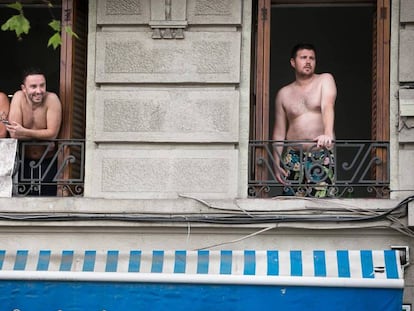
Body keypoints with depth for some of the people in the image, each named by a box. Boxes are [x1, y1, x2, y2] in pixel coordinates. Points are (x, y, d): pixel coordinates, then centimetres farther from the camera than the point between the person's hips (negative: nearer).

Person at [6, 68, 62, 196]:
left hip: (47, 163, -1)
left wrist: (24, 132, -26)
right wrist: (43, 136, -19)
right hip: (23, 161, 1)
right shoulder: (18, 97, -11)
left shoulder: (52, 99, -14)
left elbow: (53, 133, -19)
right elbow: (13, 134, -18)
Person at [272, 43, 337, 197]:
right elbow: (279, 131, 12)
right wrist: (277, 164, 4)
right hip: (293, 158, 2)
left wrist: (328, 134, -34)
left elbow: (327, 106, -15)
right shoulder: (284, 94, 10)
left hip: (322, 156, -2)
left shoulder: (325, 80, 4)